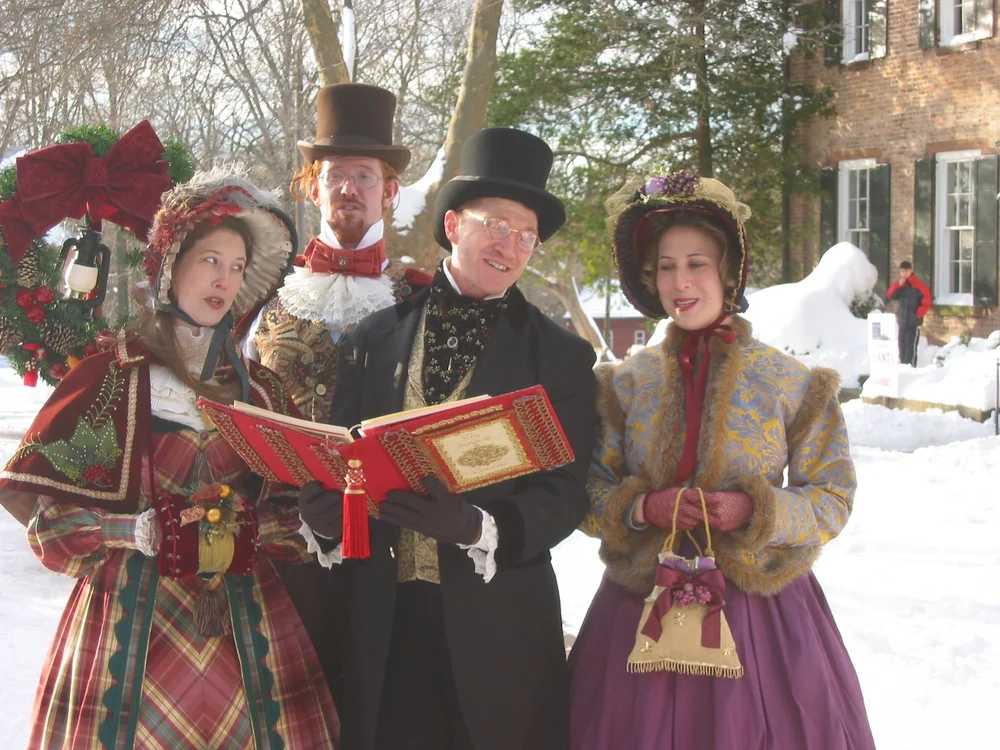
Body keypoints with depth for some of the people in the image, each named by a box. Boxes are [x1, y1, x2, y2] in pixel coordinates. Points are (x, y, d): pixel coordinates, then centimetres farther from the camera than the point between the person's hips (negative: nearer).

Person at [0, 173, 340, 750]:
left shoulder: (259, 389, 12)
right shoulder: (114, 375, -2)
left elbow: (294, 505, 10)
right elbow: (54, 515, -5)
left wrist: (251, 531, -8)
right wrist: (148, 534, -15)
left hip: (246, 623, 4)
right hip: (134, 617, -3)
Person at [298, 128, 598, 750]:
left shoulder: (562, 358, 4)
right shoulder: (376, 338, 9)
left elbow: (567, 493, -4)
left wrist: (475, 527, -21)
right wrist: (324, 512, -12)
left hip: (497, 623, -1)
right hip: (382, 619, 2)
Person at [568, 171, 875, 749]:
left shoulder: (792, 383, -1)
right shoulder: (625, 383, 4)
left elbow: (833, 499, 1)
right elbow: (588, 494, 6)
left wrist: (755, 512, -15)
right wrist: (642, 508, -14)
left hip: (762, 609, -1)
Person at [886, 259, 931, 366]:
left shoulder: (919, 285, -7)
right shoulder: (897, 284, 9)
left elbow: (926, 303, -7)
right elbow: (889, 296, -1)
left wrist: (918, 315, -12)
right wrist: (898, 285, -12)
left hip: (914, 322, -6)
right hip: (902, 321, 6)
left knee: (911, 346, -12)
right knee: (902, 345, 10)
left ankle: (911, 367, -13)